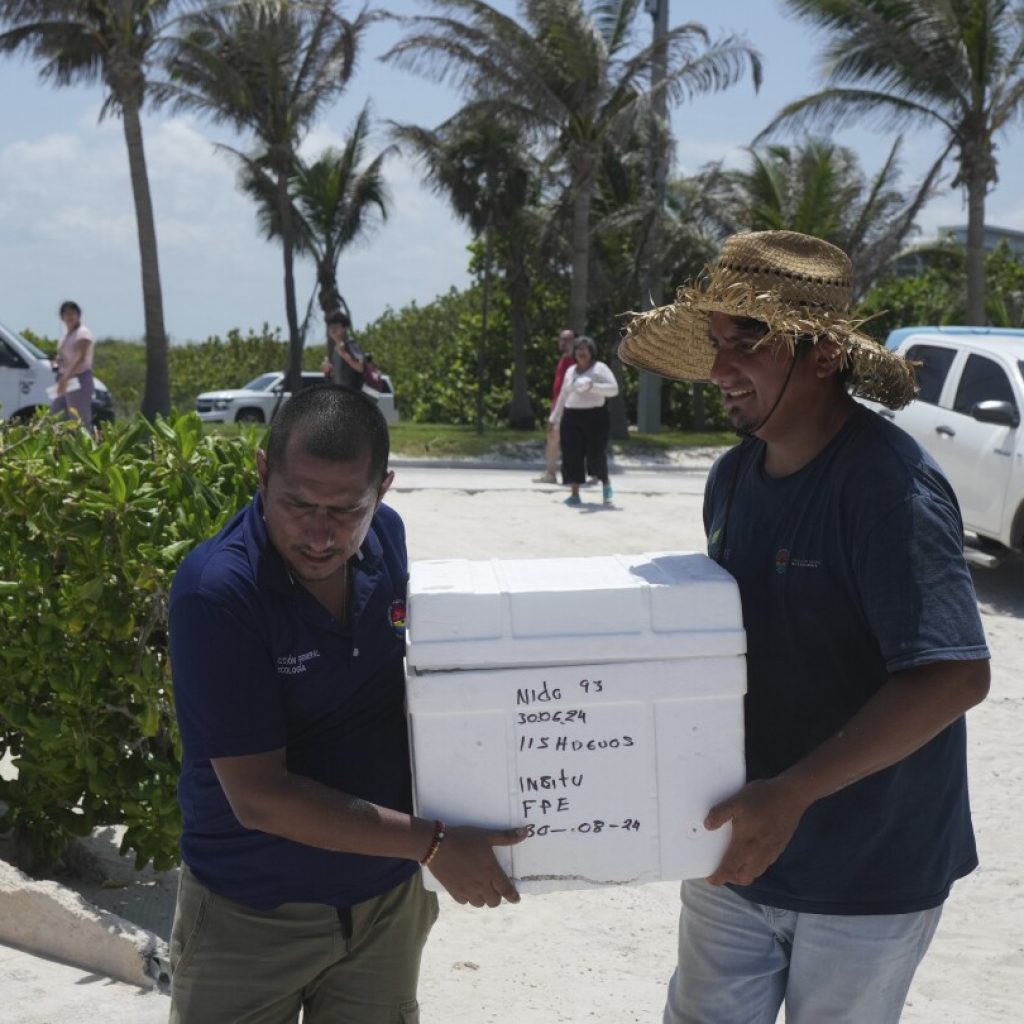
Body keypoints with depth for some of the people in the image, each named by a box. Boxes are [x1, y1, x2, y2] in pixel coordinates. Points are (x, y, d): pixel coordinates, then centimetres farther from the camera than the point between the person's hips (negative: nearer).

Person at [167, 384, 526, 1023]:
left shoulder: (387, 539, -6)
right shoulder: (216, 590, -23)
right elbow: (259, 796, -23)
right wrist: (432, 845, -23)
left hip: (387, 898, 5)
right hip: (251, 916, -5)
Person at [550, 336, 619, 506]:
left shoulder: (599, 368, 2)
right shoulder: (570, 371, 18)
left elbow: (614, 389, -9)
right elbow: (563, 396, 24)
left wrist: (593, 386, -22)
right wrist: (554, 418, 22)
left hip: (595, 417, -5)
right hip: (572, 417, 5)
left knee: (596, 454, -7)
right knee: (572, 455, -1)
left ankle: (605, 483, 21)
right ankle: (574, 494, 4)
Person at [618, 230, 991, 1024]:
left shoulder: (889, 483, -22)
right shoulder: (734, 476, 1)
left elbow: (955, 676, -29)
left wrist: (793, 793, -33)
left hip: (867, 871, -6)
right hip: (736, 849, 6)